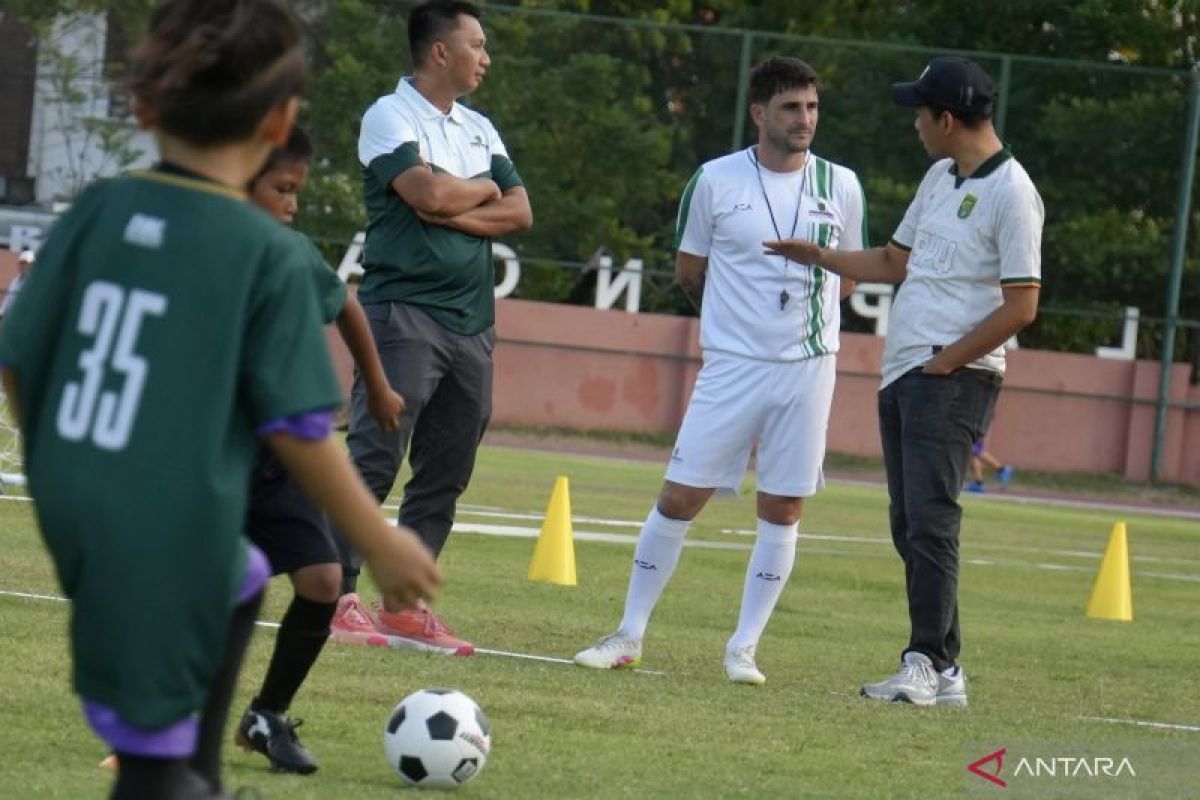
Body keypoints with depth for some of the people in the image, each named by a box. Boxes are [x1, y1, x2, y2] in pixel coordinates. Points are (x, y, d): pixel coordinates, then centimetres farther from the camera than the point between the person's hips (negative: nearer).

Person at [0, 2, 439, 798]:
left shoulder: (97, 210, 0)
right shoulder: (270, 254, -12)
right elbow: (297, 432, -11)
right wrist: (383, 544, 3)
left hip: (73, 515, 7)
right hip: (170, 537, -7)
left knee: (243, 581, 34)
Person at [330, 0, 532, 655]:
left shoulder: (479, 129, 17)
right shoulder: (390, 116, -5)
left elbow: (520, 212, 7)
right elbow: (429, 192, -20)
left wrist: (454, 211, -9)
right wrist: (485, 191, -1)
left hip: (471, 324, 7)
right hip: (404, 311, -7)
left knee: (445, 473, 6)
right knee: (375, 460, -11)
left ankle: (407, 605, 11)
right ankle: (337, 596, -10)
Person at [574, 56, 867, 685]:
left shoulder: (840, 185, 4)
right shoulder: (716, 180, -1)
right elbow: (688, 270, 7)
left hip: (808, 367, 2)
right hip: (731, 365, -2)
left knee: (782, 510, 2)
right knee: (679, 496, -2)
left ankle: (744, 648, 10)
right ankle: (629, 636, 9)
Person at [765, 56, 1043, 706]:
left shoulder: (1011, 193, -11)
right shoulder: (941, 177, 17)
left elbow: (1020, 305, -15)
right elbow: (895, 262, 29)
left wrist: (944, 362, -15)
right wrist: (818, 257, 21)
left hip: (954, 379, -9)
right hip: (902, 373, 9)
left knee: (930, 523, -16)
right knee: (910, 528, 7)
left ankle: (924, 665, -17)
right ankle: (944, 671, 11)